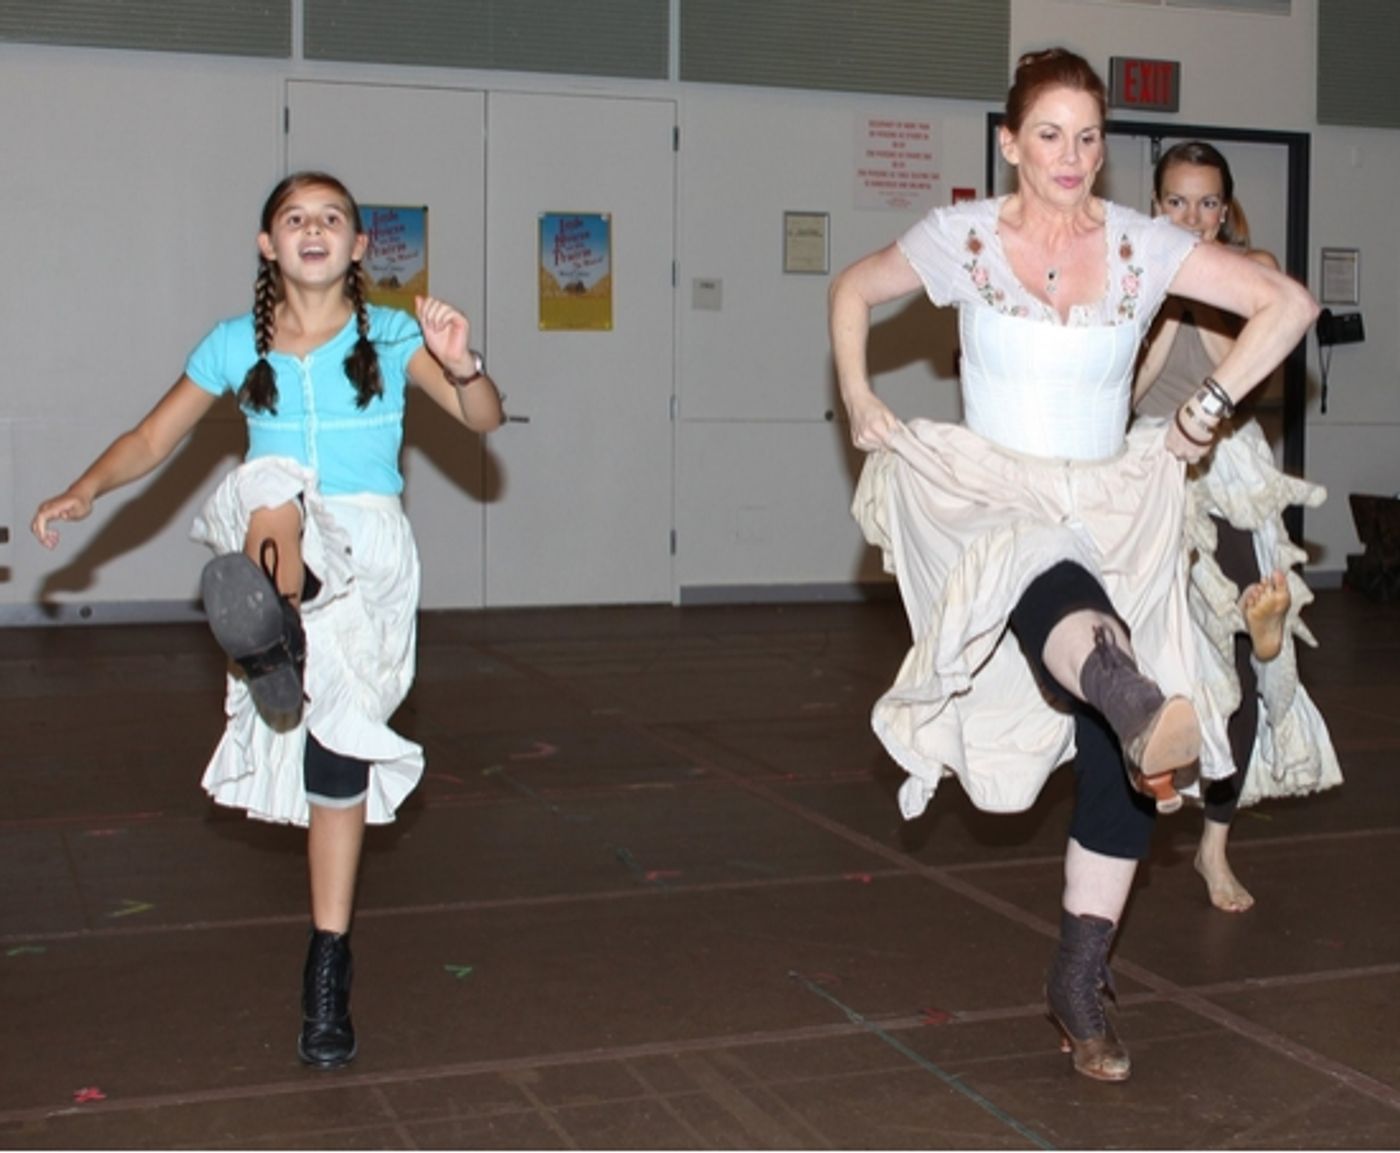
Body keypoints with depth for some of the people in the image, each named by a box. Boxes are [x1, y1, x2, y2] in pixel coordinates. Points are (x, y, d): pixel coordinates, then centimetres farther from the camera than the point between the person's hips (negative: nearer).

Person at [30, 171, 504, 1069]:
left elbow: (485, 419, -8)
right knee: (272, 483, -34)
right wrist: (86, 492, -8)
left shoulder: (390, 337, 0)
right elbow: (152, 439, 10)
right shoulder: (237, 344, 5)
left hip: (368, 556, -1)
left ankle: (330, 962, 4)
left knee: (339, 755, -6)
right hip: (271, 552, 1)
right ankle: (277, 641, -47)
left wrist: (462, 366, -30)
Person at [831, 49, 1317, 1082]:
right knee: (1045, 575, -41)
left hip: (1114, 513, 2)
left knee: (1119, 751, -7)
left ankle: (1080, 986, 3)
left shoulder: (1143, 246, 0)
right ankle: (1138, 704, -72)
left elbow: (1288, 303, 2)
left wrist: (1207, 411, -2)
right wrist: (857, 399, 4)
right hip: (988, 503, -2)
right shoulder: (962, 239, -1)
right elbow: (853, 291, 16)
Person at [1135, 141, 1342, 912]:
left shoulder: (1255, 269, 3)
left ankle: (1216, 846, 9)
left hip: (1233, 481, 0)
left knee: (1240, 669, -2)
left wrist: (1202, 290, -15)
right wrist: (1169, 294, -12)